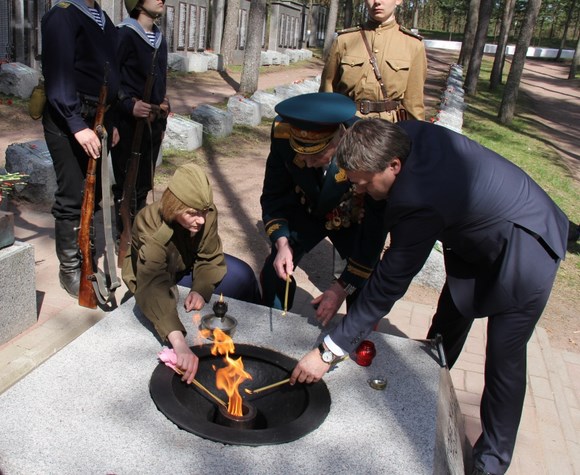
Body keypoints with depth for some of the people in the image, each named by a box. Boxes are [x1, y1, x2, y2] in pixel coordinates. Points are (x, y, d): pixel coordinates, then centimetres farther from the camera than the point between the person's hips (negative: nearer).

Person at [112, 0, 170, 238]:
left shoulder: (160, 39, 13)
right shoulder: (124, 34, -11)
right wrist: (129, 105, -23)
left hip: (153, 122, 7)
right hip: (129, 123, -7)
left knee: (144, 183, 14)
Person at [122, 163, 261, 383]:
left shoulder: (207, 213, -29)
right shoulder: (151, 228, -42)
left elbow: (209, 258, -15)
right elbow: (152, 288, -55)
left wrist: (201, 290, -36)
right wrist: (179, 344, -68)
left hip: (188, 264, 3)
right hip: (148, 275, -3)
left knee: (243, 276, -10)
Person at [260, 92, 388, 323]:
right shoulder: (283, 132, -30)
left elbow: (376, 226, -28)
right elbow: (273, 194, -14)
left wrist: (344, 286, -27)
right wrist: (282, 242, -28)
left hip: (353, 219, -2)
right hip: (306, 209, 2)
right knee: (273, 272, -6)